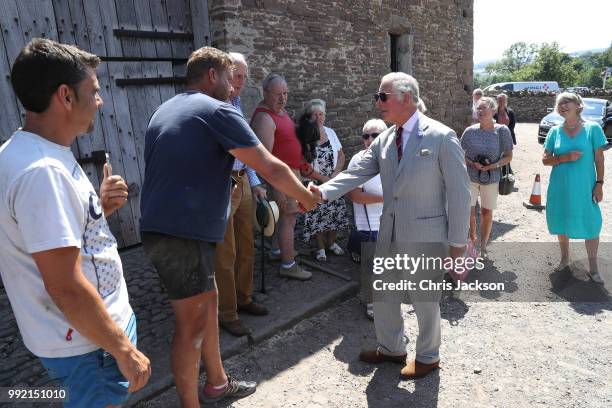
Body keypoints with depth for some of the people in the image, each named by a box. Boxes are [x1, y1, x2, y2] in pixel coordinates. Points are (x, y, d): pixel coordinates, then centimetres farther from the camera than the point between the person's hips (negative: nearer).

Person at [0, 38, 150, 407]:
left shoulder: (47, 156, 4)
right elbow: (66, 288, -28)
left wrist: (101, 208, -1)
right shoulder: (41, 171, -27)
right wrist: (124, 349, -19)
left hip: (100, 325, 9)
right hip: (88, 343, -9)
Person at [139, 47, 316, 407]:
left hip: (164, 227, 10)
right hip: (184, 233, -9)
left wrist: (218, 184, 28)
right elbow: (271, 168, -11)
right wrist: (306, 197, 4)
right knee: (192, 323, 3)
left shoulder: (165, 111, 17)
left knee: (208, 303, 20)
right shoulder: (218, 110, -11)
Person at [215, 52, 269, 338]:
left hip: (242, 182, 8)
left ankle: (243, 299, 34)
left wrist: (255, 183, 17)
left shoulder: (236, 104, 14)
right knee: (225, 254, 1)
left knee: (246, 248, 17)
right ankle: (226, 313, 17)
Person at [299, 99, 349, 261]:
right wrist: (324, 179, -14)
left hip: (334, 183, 4)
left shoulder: (330, 132, 4)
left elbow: (341, 155, 6)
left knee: (335, 212, 8)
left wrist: (335, 174, -9)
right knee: (317, 215, 1)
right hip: (315, 185, -4)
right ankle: (320, 247, 21)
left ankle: (331, 242, 30)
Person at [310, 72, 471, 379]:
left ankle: (427, 357, 38)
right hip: (390, 233, 6)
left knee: (425, 300, 11)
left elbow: (459, 192, -11)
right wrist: (323, 191, -21)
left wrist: (457, 241, -10)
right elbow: (357, 173, -4)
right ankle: (391, 348, 42)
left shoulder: (441, 137, -11)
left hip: (426, 235, -6)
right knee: (383, 294, 17)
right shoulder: (383, 140, 5)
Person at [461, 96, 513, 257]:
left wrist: (493, 165, -17)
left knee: (486, 212, 10)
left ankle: (483, 245, 29)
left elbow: (508, 156, 0)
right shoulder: (470, 131, -3)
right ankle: (472, 239, 22)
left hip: (491, 178, 0)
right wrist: (473, 164, -14)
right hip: (470, 177, 0)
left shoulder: (502, 131, -5)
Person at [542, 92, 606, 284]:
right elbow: (545, 159, 2)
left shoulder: (592, 128, -4)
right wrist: (565, 158, -15)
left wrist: (599, 184, -6)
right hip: (560, 187, 3)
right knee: (561, 221, 13)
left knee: (591, 225, 2)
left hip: (585, 187, -2)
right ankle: (565, 257, 34)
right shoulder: (555, 131, 2)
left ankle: (593, 267, 17)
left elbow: (599, 158, -2)